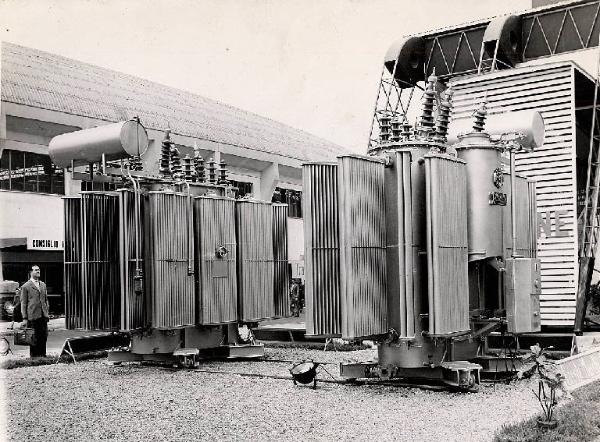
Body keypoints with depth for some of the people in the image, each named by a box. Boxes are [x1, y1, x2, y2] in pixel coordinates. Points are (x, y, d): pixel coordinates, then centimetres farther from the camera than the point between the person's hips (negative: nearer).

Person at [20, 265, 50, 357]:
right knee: (34, 338, 0)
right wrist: (24, 318, -7)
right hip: (33, 316, -5)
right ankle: (34, 356, 10)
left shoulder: (43, 285, 16)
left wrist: (47, 313, 12)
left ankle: (42, 354, 14)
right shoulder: (25, 286, -1)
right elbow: (23, 303, -2)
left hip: (43, 315, 5)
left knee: (44, 336, 4)